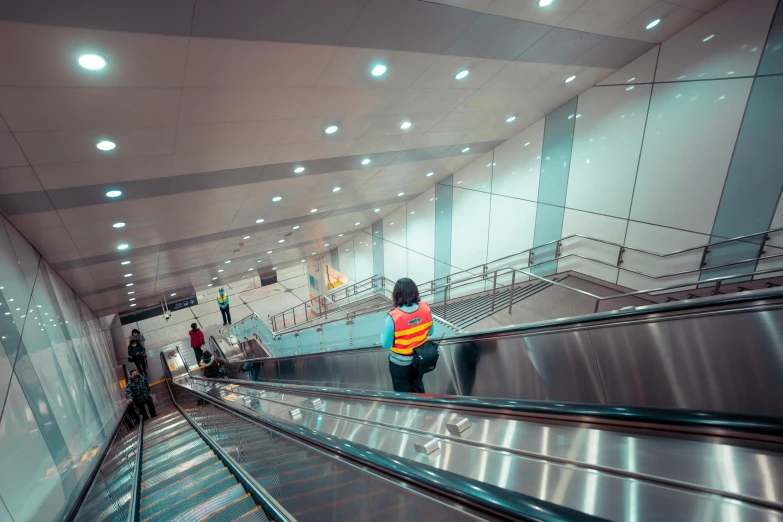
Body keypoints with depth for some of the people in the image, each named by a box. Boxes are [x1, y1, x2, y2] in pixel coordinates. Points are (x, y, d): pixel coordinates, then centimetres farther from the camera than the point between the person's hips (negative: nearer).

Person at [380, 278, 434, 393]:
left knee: (403, 393, 23)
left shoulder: (394, 317, -33)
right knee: (418, 387, 31)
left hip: (400, 362, -4)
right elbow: (430, 332, -3)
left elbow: (385, 344, -21)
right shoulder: (426, 309, -20)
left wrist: (383, 332, -4)